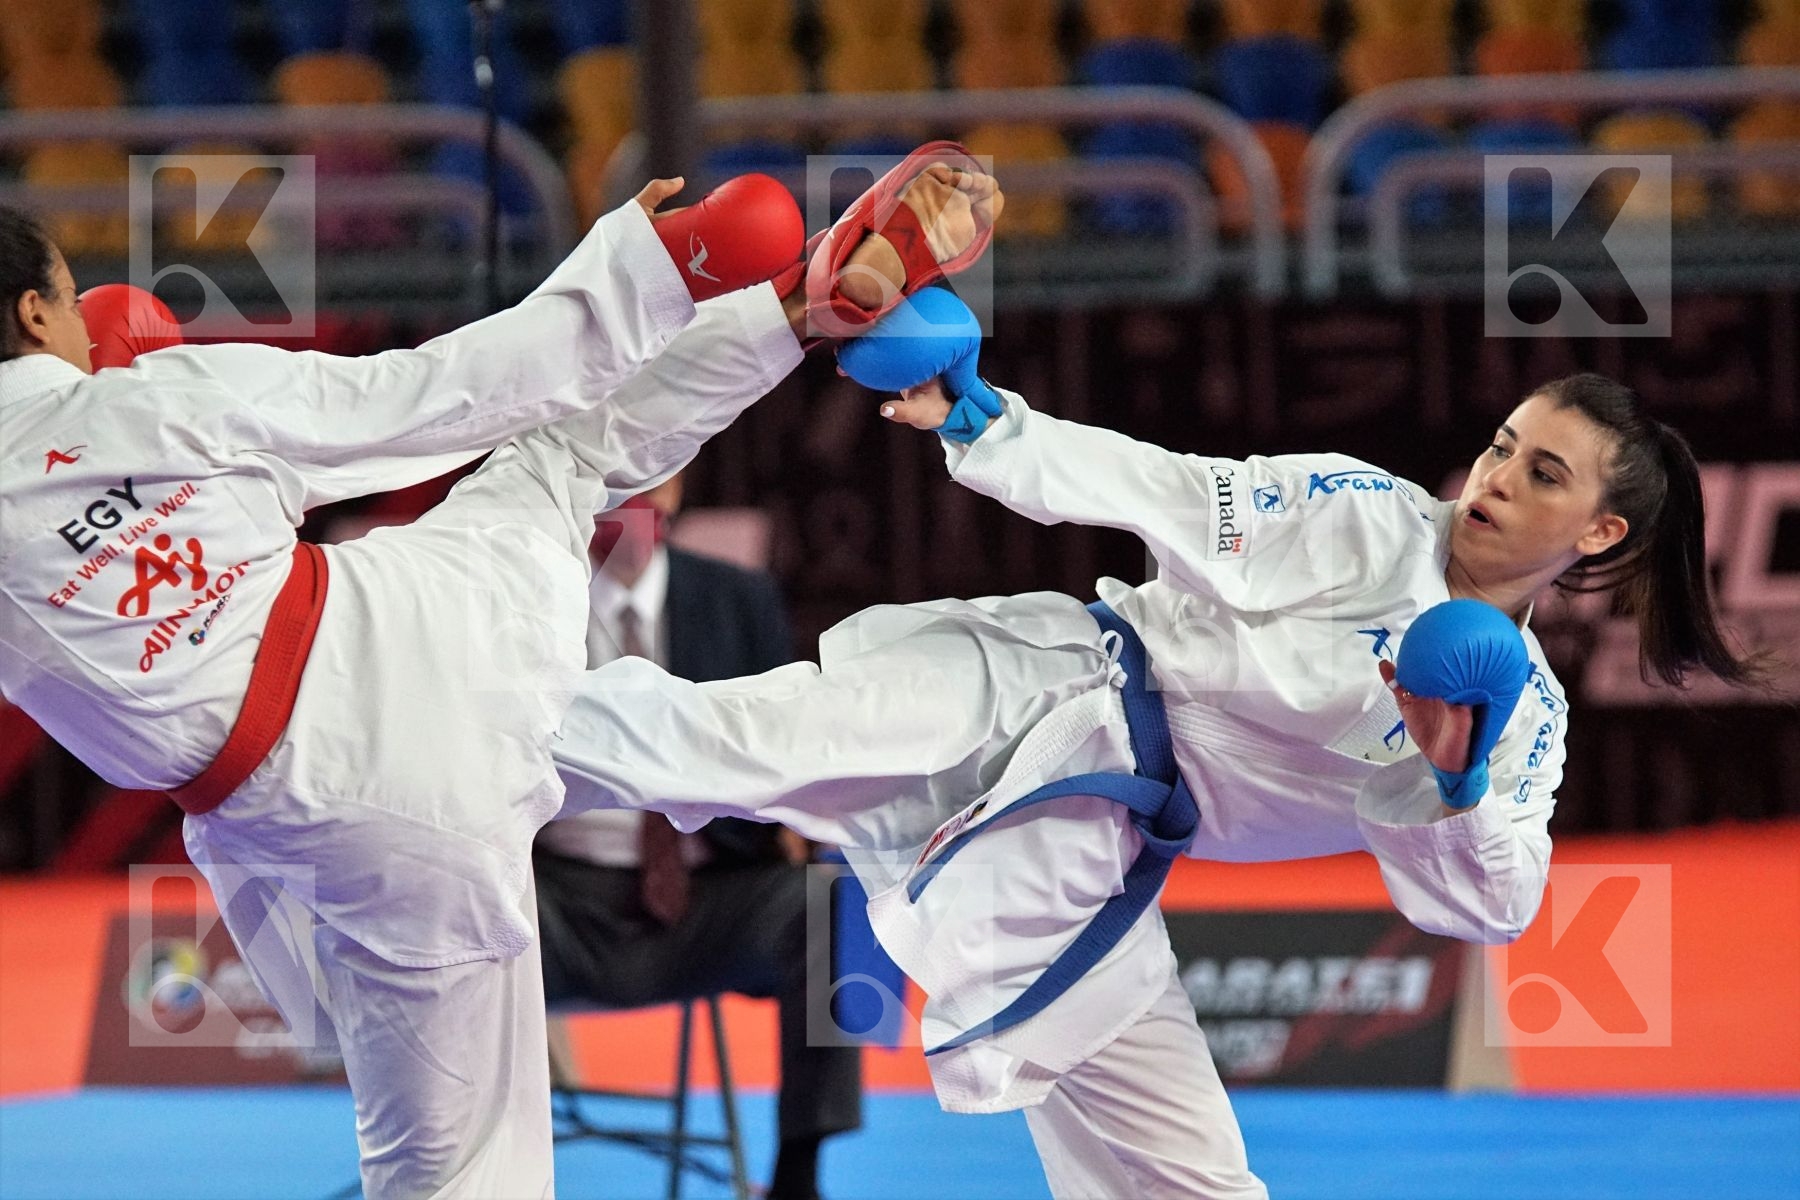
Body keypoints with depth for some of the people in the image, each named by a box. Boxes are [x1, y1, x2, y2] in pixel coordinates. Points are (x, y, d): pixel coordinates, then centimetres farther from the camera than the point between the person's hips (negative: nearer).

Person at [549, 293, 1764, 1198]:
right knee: (743, 742, -30)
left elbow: (1481, 905, 2)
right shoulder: (1365, 514, 3)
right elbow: (1160, 493, -3)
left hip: (1087, 862, 3)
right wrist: (977, 419, -16)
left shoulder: (1525, 717, 11)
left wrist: (1451, 781, -19)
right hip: (1033, 699, -3)